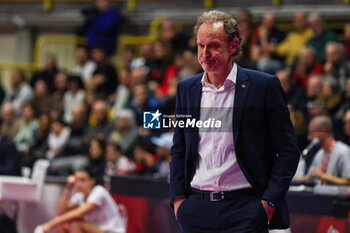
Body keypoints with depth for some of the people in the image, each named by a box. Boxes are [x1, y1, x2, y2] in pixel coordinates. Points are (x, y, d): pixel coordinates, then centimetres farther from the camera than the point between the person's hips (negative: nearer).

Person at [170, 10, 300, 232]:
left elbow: (288, 151, 0)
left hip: (245, 210, -3)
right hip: (196, 210, 4)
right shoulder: (186, 88, 11)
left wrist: (269, 202, -7)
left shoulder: (264, 86, -1)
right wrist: (178, 198, 5)